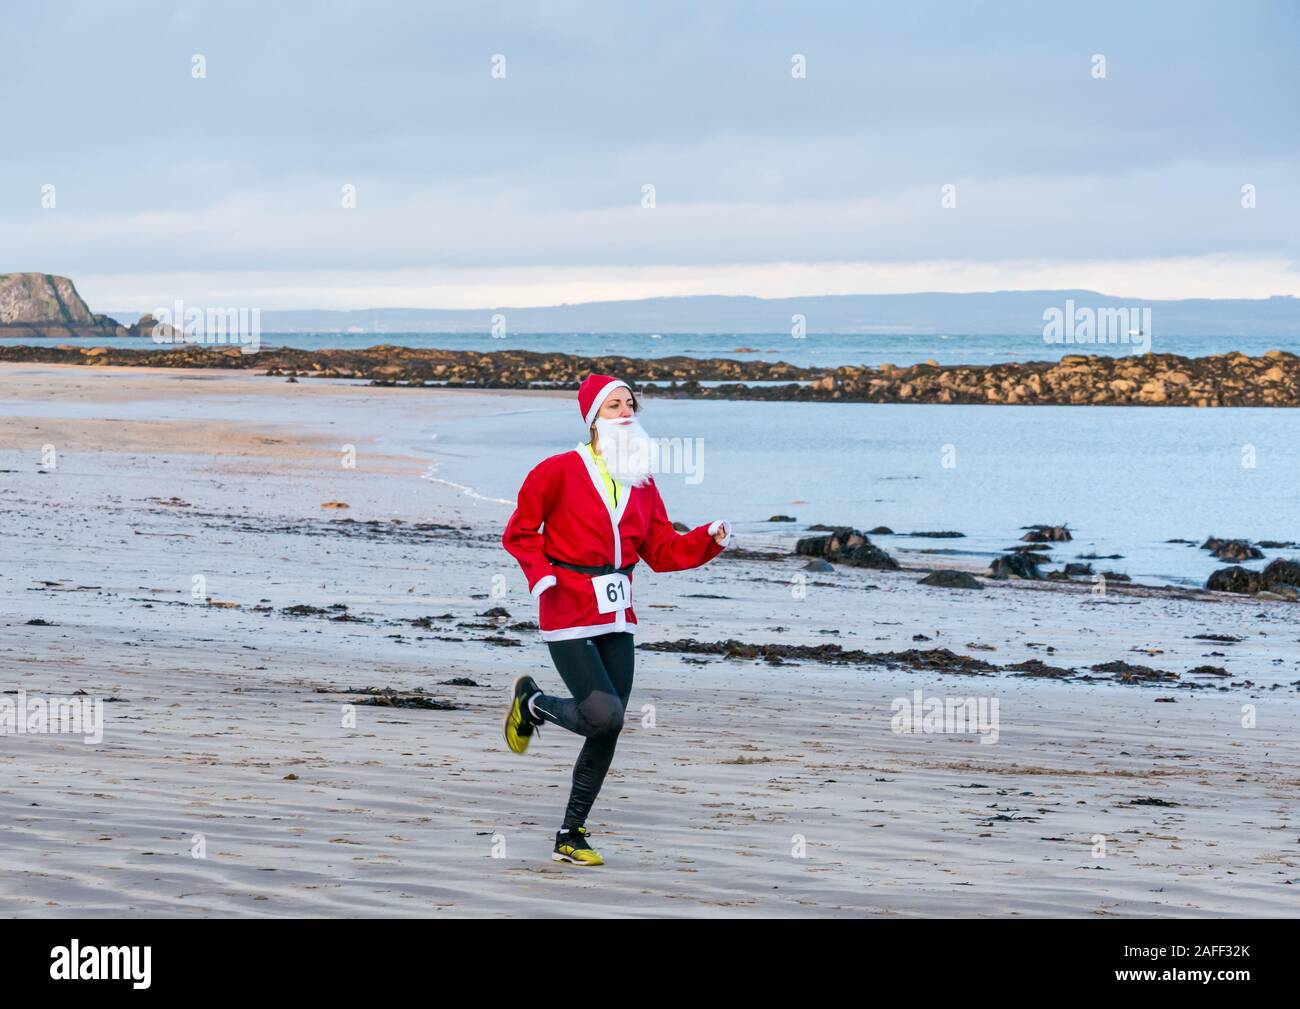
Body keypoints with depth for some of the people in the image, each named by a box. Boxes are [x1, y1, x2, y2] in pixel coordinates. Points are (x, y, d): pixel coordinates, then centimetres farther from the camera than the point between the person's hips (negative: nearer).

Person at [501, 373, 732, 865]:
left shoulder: (641, 483, 12)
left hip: (617, 619, 6)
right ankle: (532, 702, 13)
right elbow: (520, 533, -1)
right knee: (605, 715, -18)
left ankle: (572, 835, 15)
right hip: (569, 614, -6)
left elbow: (662, 550, 12)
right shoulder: (559, 471, -6)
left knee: (608, 732, 4)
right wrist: (540, 574, -17)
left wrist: (709, 538, -4)